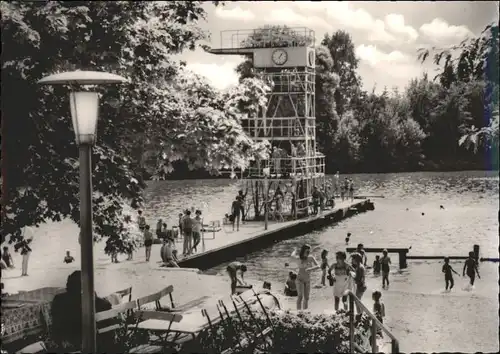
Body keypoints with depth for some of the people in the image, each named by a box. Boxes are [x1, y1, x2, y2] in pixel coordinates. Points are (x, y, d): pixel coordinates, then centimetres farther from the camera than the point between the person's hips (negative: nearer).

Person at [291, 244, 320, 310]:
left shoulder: (311, 258, -8)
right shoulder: (299, 258, -14)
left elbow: (318, 266, -14)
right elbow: (293, 255, 7)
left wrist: (310, 268, -31)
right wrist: (295, 250, 26)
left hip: (308, 280, 4)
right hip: (300, 279, -4)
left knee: (306, 297, 7)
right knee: (300, 296, -16)